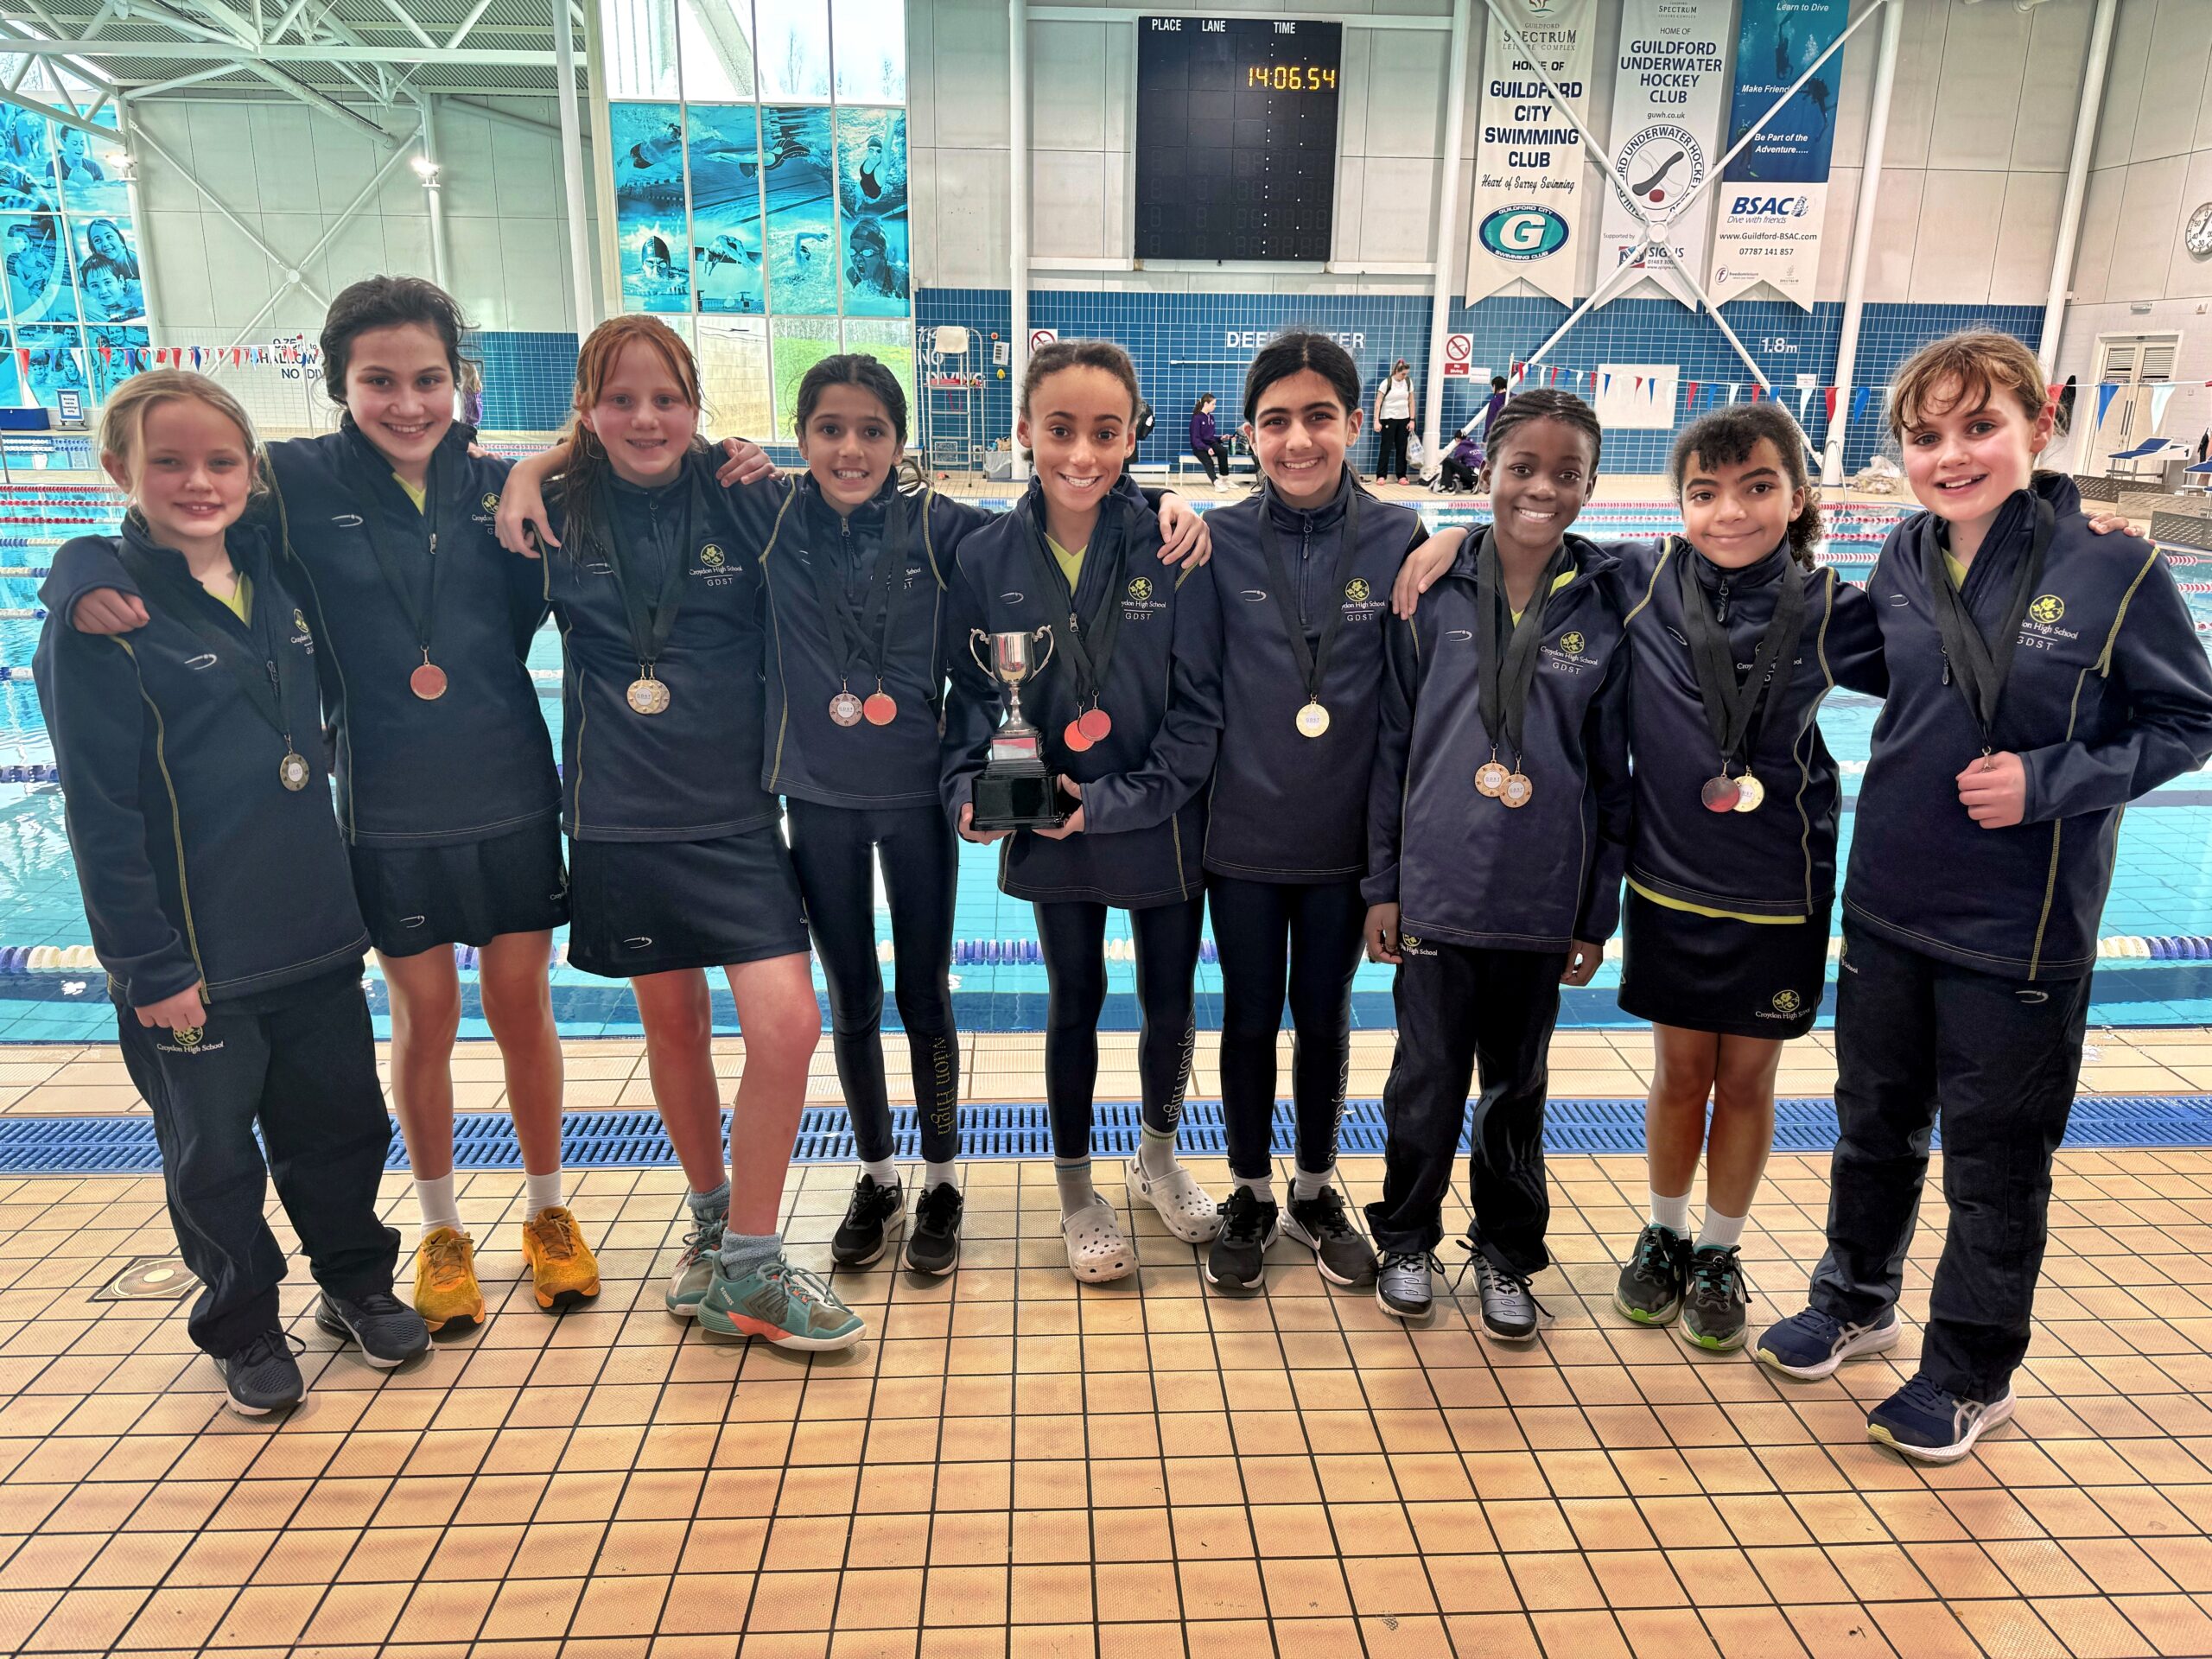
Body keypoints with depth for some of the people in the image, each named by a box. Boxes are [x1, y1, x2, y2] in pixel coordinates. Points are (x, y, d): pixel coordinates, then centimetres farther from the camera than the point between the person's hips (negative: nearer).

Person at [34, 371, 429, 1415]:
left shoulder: (275, 582, 6)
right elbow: (99, 811, -13)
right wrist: (149, 964, -15)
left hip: (314, 935, 5)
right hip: (193, 957, -5)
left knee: (342, 1123, 16)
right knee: (214, 1155, 12)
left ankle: (357, 1284, 37)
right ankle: (244, 1328, 32)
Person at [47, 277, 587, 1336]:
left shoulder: (495, 487, 2)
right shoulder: (295, 485, -5)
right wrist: (87, 576, -25)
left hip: (511, 804, 2)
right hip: (387, 817, -1)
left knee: (522, 1009, 9)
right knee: (424, 1020, 11)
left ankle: (547, 1210, 30)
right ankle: (440, 1229, 32)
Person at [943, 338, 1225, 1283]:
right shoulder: (988, 556, -7)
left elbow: (1198, 706, -11)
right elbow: (973, 693, 1)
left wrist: (1121, 800, -19)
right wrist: (969, 786, -16)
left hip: (1161, 823, 0)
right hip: (1051, 828, 1)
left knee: (1170, 1000, 14)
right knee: (1076, 1002, 14)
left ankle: (1158, 1161, 43)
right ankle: (1076, 1193, 35)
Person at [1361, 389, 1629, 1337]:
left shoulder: (1606, 609, -1)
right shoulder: (1435, 595, -3)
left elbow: (1614, 775, 3)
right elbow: (1392, 745, 1)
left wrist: (1599, 912, 3)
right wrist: (1382, 884, 0)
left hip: (1543, 901, 1)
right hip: (1437, 893, -1)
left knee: (1518, 1088, 15)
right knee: (1427, 1080, 10)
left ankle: (1507, 1256, 34)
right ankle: (1407, 1241, 32)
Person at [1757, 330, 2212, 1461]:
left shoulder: (2114, 572, -13)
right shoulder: (1901, 562, 0)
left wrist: (2048, 782, -18)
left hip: (2020, 933, -4)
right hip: (1887, 905, 4)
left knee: (1993, 1159, 10)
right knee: (1874, 1123, 19)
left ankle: (1970, 1375, 29)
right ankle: (1855, 1300, 42)